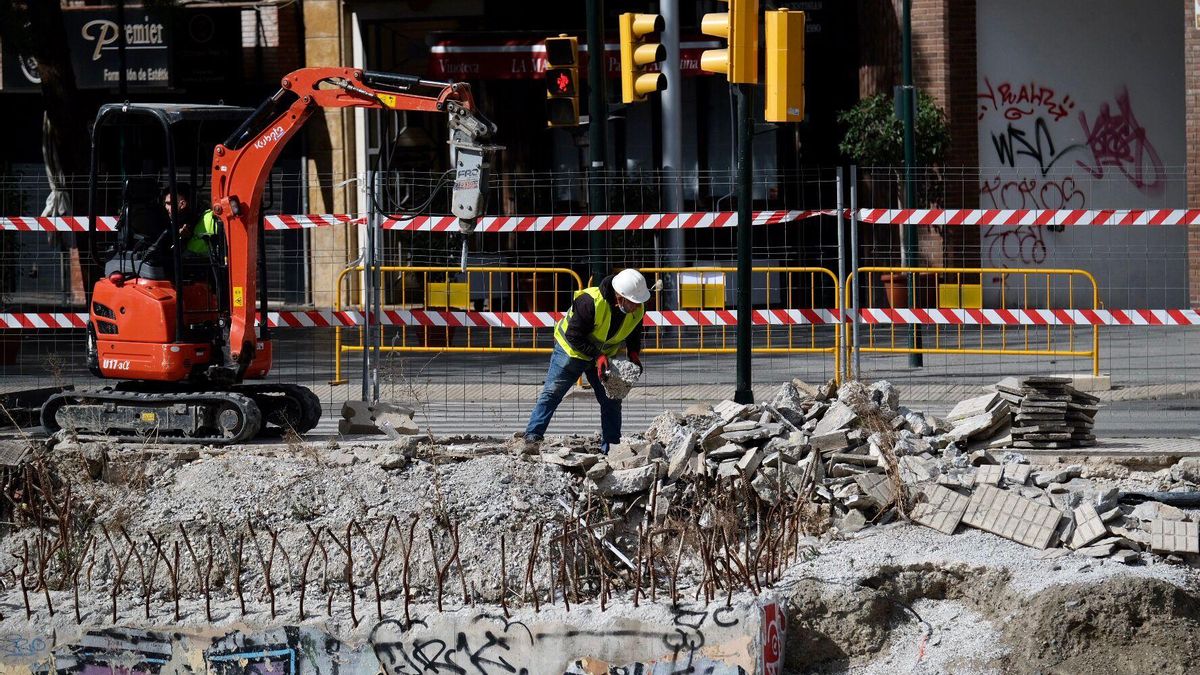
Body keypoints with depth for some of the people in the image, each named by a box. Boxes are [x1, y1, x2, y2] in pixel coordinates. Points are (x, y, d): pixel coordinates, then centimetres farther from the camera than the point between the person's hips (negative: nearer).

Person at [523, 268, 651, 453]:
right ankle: (533, 436, -5)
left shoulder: (637, 310, -18)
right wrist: (597, 356, -34)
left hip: (604, 355, 5)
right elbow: (573, 337, -29)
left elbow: (634, 334, 5)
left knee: (612, 400, 3)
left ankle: (610, 448, 10)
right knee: (552, 392, -7)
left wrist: (634, 354, -13)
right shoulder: (589, 303, -37)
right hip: (571, 350, -5)